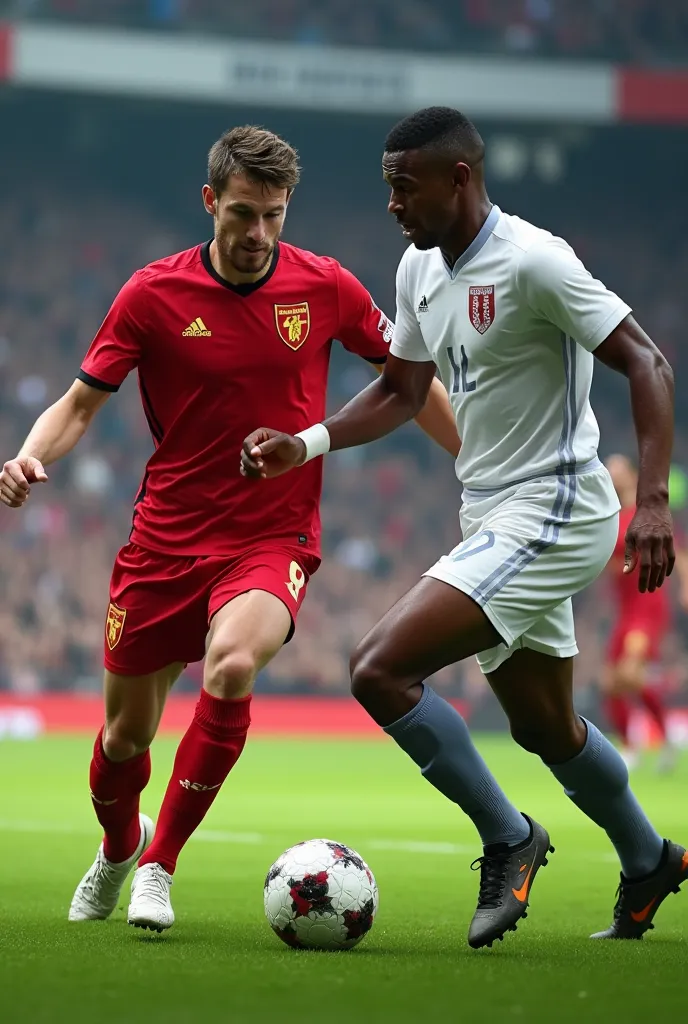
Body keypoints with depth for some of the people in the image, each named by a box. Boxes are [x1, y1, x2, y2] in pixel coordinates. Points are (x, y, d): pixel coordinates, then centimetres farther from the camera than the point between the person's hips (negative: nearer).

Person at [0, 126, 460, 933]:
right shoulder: (153, 293, -5)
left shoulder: (326, 287, -3)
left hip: (274, 540, -1)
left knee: (232, 666, -31)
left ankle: (160, 864, -13)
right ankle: (119, 846, 45)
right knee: (126, 732, 8)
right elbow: (82, 401, 1)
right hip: (166, 537, 1)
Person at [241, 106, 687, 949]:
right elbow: (402, 391, 20)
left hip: (549, 515, -9)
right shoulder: (420, 269, 7)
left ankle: (507, 840, -4)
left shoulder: (531, 262, -19)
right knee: (544, 727, 21)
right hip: (495, 520, 9)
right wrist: (305, 446, 4)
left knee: (379, 669, -19)